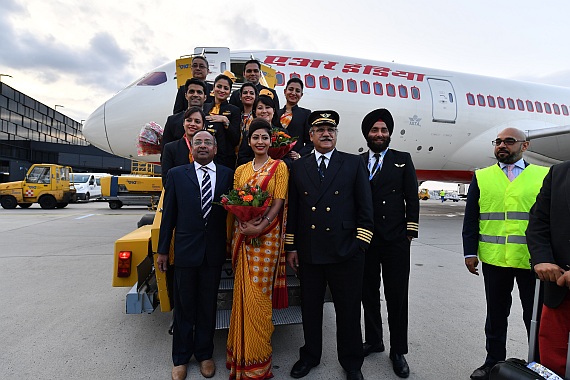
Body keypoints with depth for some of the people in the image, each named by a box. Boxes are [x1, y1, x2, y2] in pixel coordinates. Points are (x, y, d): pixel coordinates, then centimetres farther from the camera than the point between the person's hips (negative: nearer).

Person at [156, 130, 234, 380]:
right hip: (185, 250, 0)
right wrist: (162, 250, 3)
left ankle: (204, 354, 36)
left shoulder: (228, 175, 1)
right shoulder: (176, 174, 1)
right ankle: (181, 358, 34)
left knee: (208, 306, 15)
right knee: (184, 306, 14)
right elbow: (168, 215, 2)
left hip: (214, 252, 1)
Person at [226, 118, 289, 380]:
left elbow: (279, 202, -7)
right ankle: (241, 355, 27)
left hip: (267, 235, -4)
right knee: (242, 291, 9)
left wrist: (260, 227, -19)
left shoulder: (279, 167, 1)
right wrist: (242, 224, -10)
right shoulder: (241, 170, 14)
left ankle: (258, 359, 18)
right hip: (242, 234, 4)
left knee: (259, 292, -1)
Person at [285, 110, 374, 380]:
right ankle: (310, 356, 40)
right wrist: (291, 247, 4)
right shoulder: (298, 167, 8)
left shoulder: (354, 164, 3)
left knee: (348, 311, 12)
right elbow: (292, 210, 7)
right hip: (308, 253, 2)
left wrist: (360, 245, -7)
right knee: (310, 308, 17)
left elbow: (365, 209, 0)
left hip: (345, 253, -1)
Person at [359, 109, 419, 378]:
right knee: (369, 293, 13)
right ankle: (373, 340, 32)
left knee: (397, 296, 5)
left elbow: (412, 198, 4)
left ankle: (398, 351, 21)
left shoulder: (403, 160, 7)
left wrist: (410, 232, -2)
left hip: (396, 239, -1)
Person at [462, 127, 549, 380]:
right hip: (494, 259, 1)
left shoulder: (544, 176, 3)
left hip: (533, 261, -1)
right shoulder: (481, 177, 4)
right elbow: (470, 219, 3)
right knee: (496, 314, 15)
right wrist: (470, 252, -3)